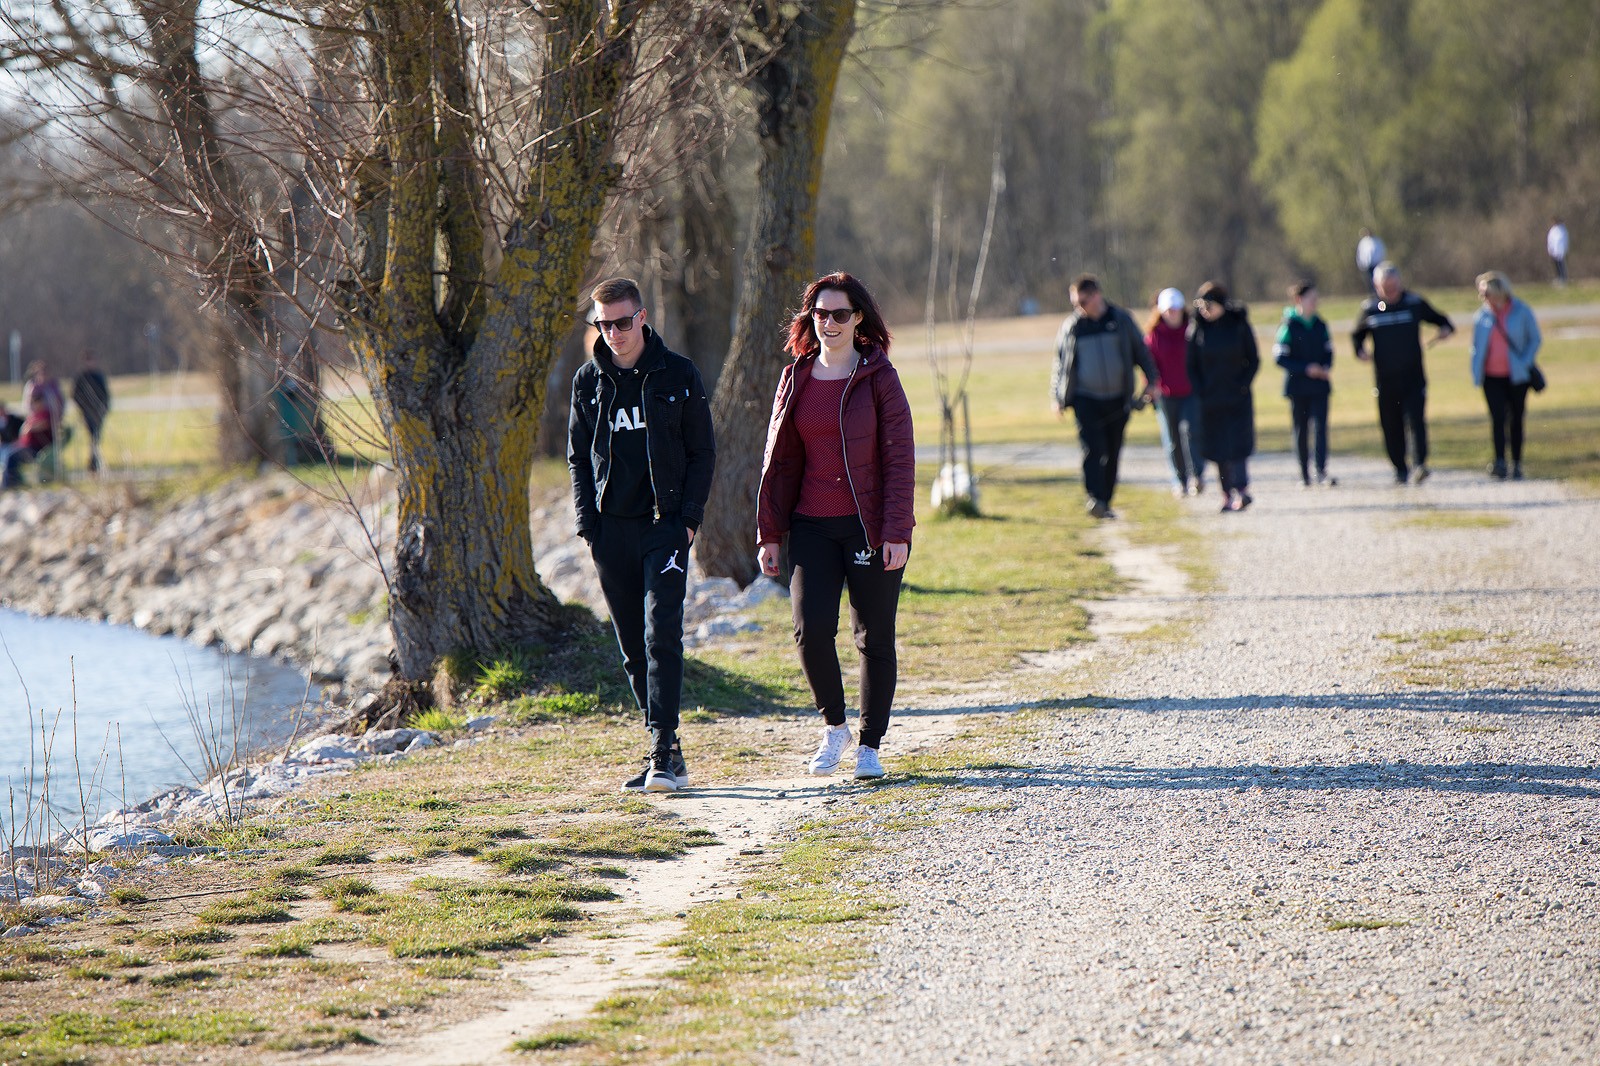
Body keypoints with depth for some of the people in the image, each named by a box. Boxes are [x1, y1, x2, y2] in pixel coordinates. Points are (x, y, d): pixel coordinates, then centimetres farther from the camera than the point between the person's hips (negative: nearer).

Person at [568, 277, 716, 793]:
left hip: (665, 524, -3)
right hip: (612, 528, 4)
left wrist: (689, 518, -7)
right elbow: (578, 458, 14)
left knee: (661, 636, -15)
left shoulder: (678, 376, 1)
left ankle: (664, 754, -18)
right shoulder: (588, 381, 9)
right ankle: (666, 754, 12)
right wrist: (587, 523, 1)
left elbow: (703, 454, 4)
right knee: (634, 647, 5)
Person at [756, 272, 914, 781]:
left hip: (871, 525, -2)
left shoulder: (878, 377, -2)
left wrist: (897, 532, -12)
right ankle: (833, 726, 11)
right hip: (813, 526, 2)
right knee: (812, 628, -12)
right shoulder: (795, 380, 9)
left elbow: (900, 457, -5)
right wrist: (768, 533, 8)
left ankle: (869, 744, 16)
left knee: (875, 638, 3)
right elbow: (779, 462, 12)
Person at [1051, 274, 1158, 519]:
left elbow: (1140, 352, 13)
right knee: (1092, 448, -17)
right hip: (1085, 399, -2)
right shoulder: (1071, 326, 4)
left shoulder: (1121, 320, 3)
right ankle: (1094, 498, -22)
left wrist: (1151, 380, 4)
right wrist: (1058, 398, 7)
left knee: (1113, 454, 5)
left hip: (1117, 399, 2)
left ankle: (1105, 502, 14)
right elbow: (1060, 362, 12)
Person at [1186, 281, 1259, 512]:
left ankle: (1241, 489, -22)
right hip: (1211, 399, 2)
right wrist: (1200, 392, -2)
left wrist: (1243, 385, -7)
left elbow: (1254, 360, 4)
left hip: (1238, 398, -2)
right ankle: (1228, 494, 10)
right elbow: (1192, 366, 9)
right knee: (1219, 450, 3)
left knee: (1237, 443, -14)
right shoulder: (1197, 329, 2)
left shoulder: (1239, 325, -2)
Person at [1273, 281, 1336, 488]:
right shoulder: (1288, 326, -7)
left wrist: (1327, 367, -4)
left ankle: (1322, 472, -14)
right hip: (1297, 387, -3)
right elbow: (1280, 357, -10)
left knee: (1320, 427, -8)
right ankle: (1304, 474, 14)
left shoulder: (1320, 325, 7)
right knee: (1301, 430, 5)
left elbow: (1328, 350, 17)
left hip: (1319, 386, 3)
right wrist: (1306, 369, -17)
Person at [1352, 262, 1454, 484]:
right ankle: (1400, 470, 14)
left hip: (1413, 377, -2)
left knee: (1416, 420, -16)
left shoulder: (1415, 303, 3)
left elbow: (1439, 319, 15)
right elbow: (1357, 335, 19)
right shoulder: (1369, 309, 6)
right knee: (1391, 427, 4)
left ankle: (1421, 464, -21)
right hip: (1385, 380, 2)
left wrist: (1445, 329, -7)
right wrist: (1360, 351, -1)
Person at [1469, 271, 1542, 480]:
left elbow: (1535, 339, 5)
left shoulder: (1522, 312, -2)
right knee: (1497, 417, -14)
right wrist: (1476, 373, 3)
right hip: (1492, 377, 1)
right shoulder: (1481, 316, 4)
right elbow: (1476, 346, 14)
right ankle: (1500, 462, -22)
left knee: (1515, 420, 6)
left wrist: (1525, 363, -9)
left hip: (1516, 376, -1)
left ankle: (1516, 465, 16)